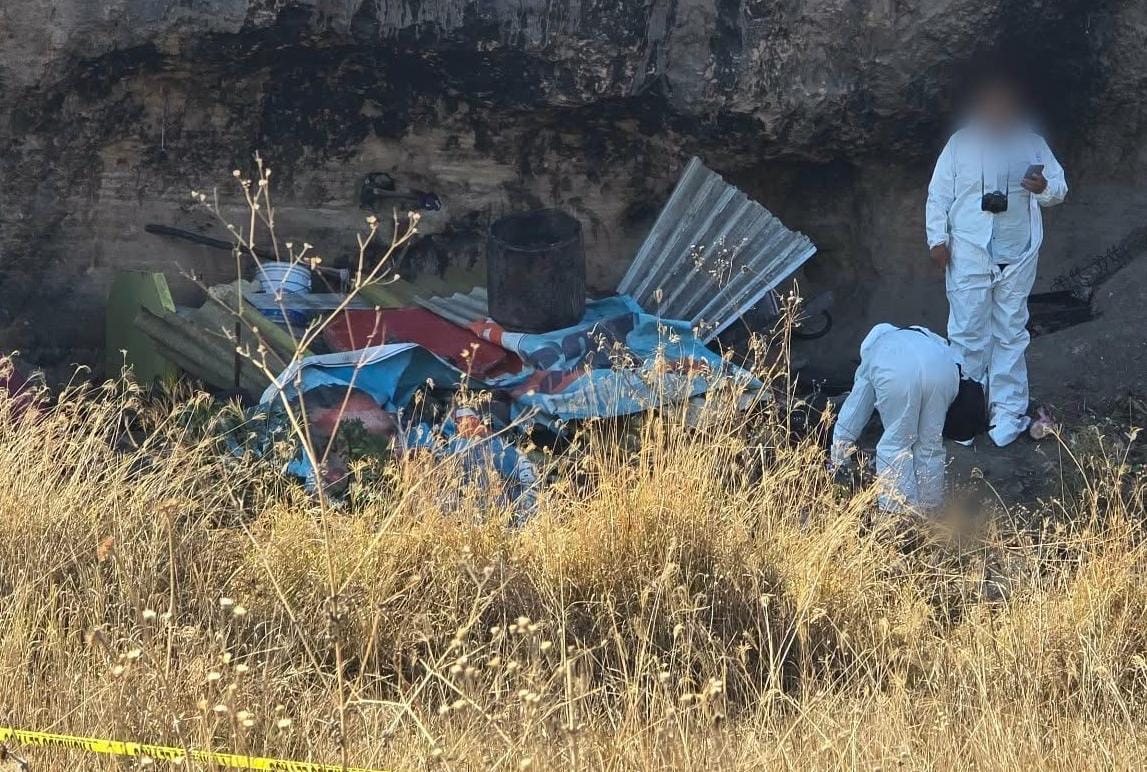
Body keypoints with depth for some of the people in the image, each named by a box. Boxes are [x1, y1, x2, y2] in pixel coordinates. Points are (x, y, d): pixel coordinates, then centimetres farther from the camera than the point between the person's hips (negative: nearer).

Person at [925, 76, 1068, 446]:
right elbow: (939, 195, 2)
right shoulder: (961, 143, 0)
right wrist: (937, 238, -5)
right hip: (969, 253, -1)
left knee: (1011, 333, 6)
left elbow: (1059, 187, 3)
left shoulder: (1032, 143, 4)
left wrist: (1044, 187, -20)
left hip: (1017, 255, 2)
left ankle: (1007, 411, 11)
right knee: (968, 332, 0)